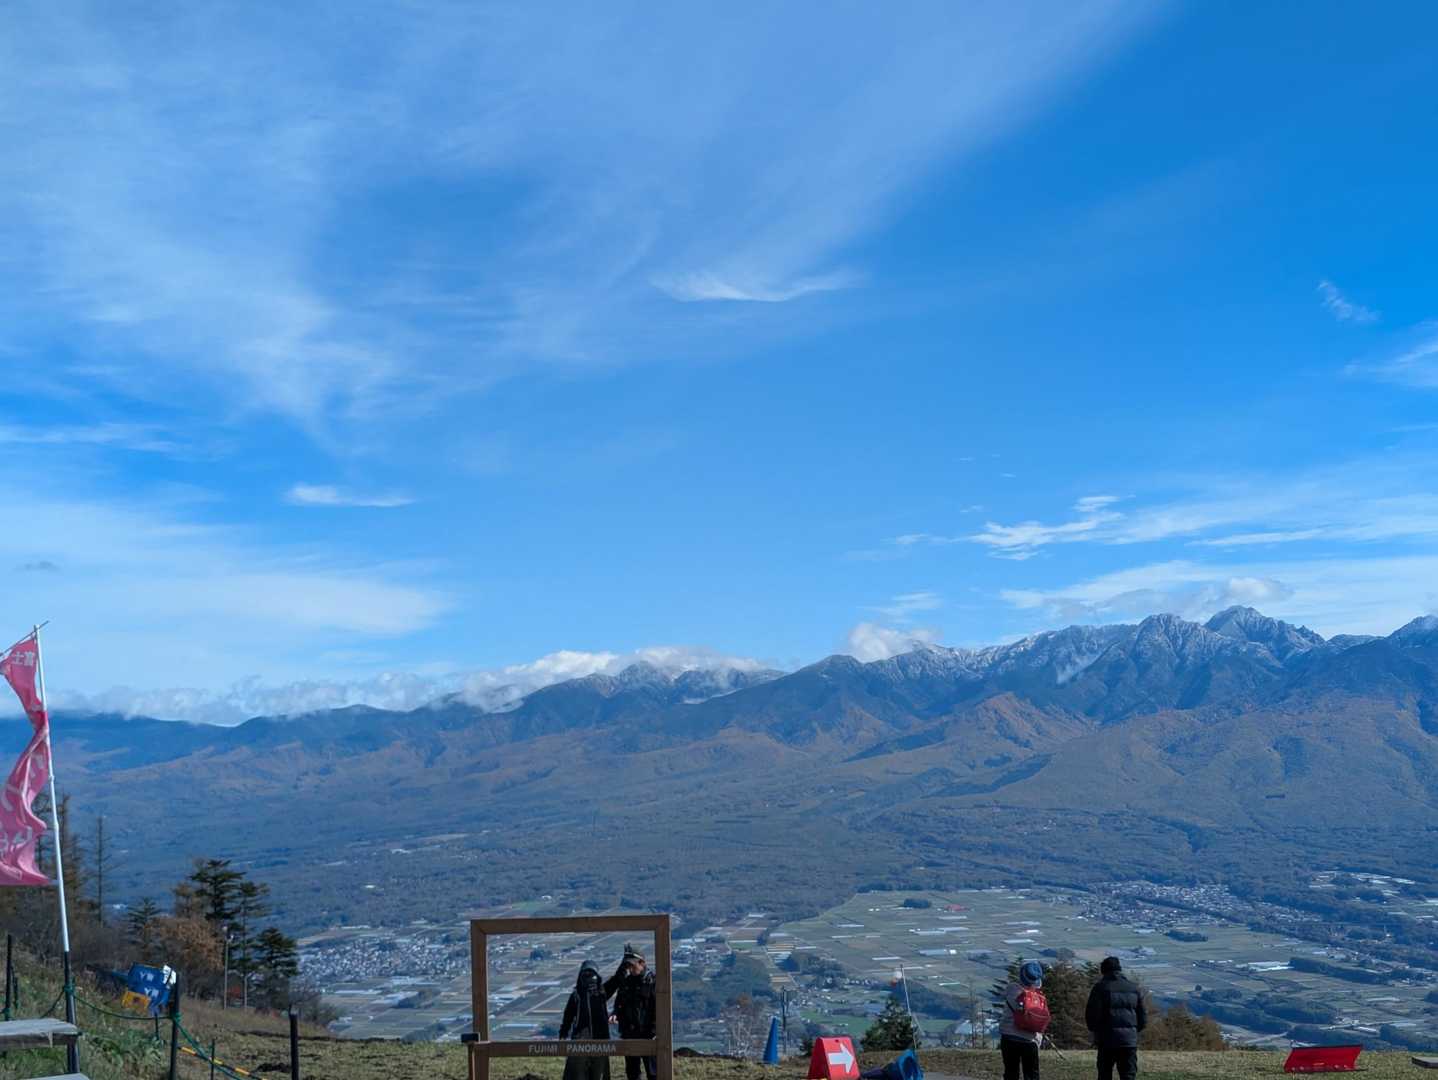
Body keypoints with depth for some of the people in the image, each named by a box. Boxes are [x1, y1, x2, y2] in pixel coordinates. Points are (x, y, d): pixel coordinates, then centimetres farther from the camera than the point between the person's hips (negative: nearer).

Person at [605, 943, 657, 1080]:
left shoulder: (652, 980, -9)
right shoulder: (626, 981, 8)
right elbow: (619, 1001, 16)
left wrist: (655, 1032, -17)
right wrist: (616, 1013, -7)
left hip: (647, 1033, -6)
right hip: (629, 1033, 6)